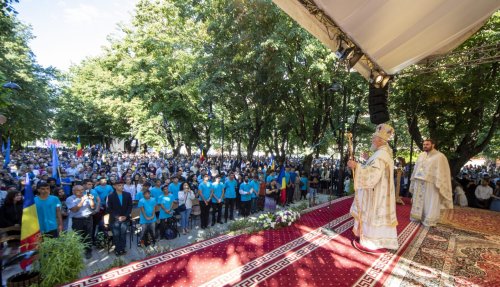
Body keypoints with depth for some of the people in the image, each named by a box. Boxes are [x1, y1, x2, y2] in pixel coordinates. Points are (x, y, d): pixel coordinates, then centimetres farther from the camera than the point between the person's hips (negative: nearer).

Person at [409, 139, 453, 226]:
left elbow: (441, 172, -12)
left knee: (429, 203, 3)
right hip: (419, 183, 6)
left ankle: (429, 220, 15)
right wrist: (414, 182, 15)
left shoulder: (439, 156, -7)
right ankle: (417, 217, 26)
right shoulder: (421, 155, 11)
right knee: (418, 201, 14)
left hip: (430, 184, -6)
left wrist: (438, 184, -18)